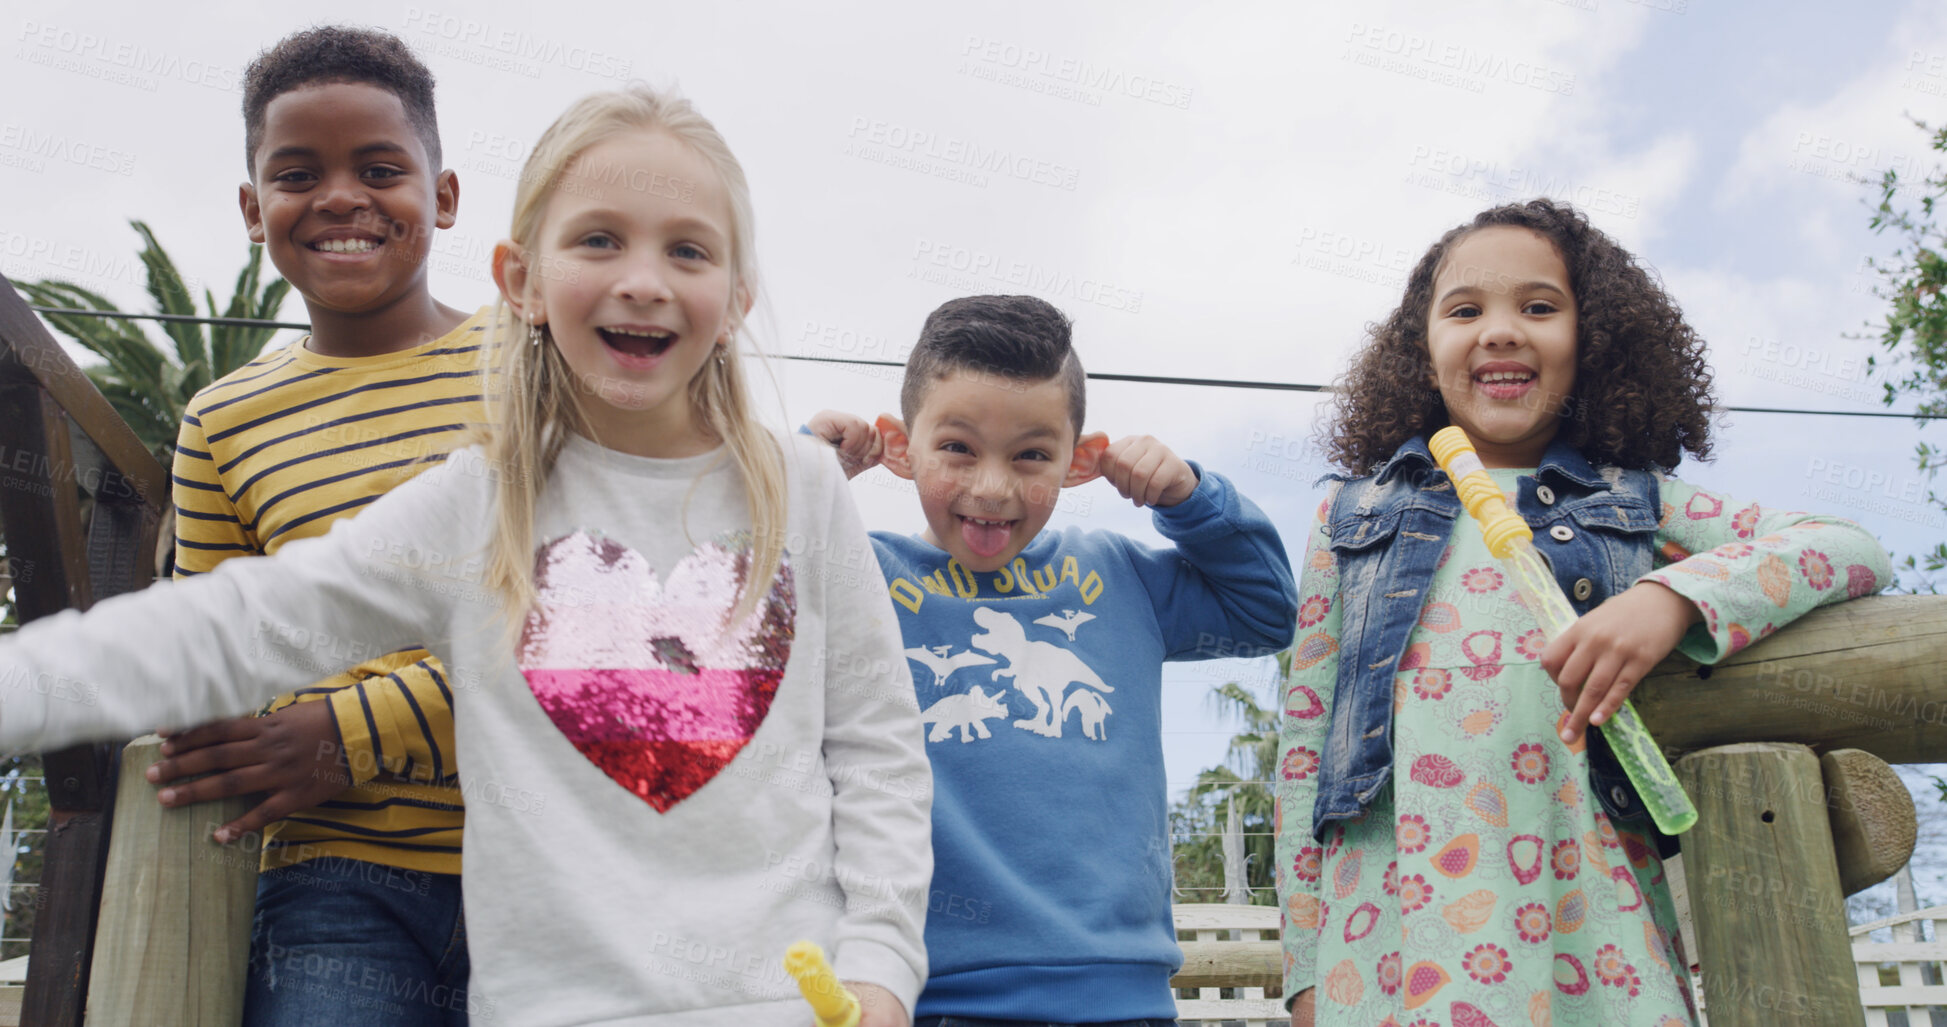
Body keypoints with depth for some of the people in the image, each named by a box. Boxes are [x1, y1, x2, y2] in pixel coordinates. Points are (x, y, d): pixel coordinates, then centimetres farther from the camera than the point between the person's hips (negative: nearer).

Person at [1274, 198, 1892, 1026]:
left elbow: (1854, 548, 3)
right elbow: (1305, 735, 11)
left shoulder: (1636, 505, 14)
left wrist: (1674, 594, -16)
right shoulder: (1354, 515, 14)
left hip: (1591, 928, 1)